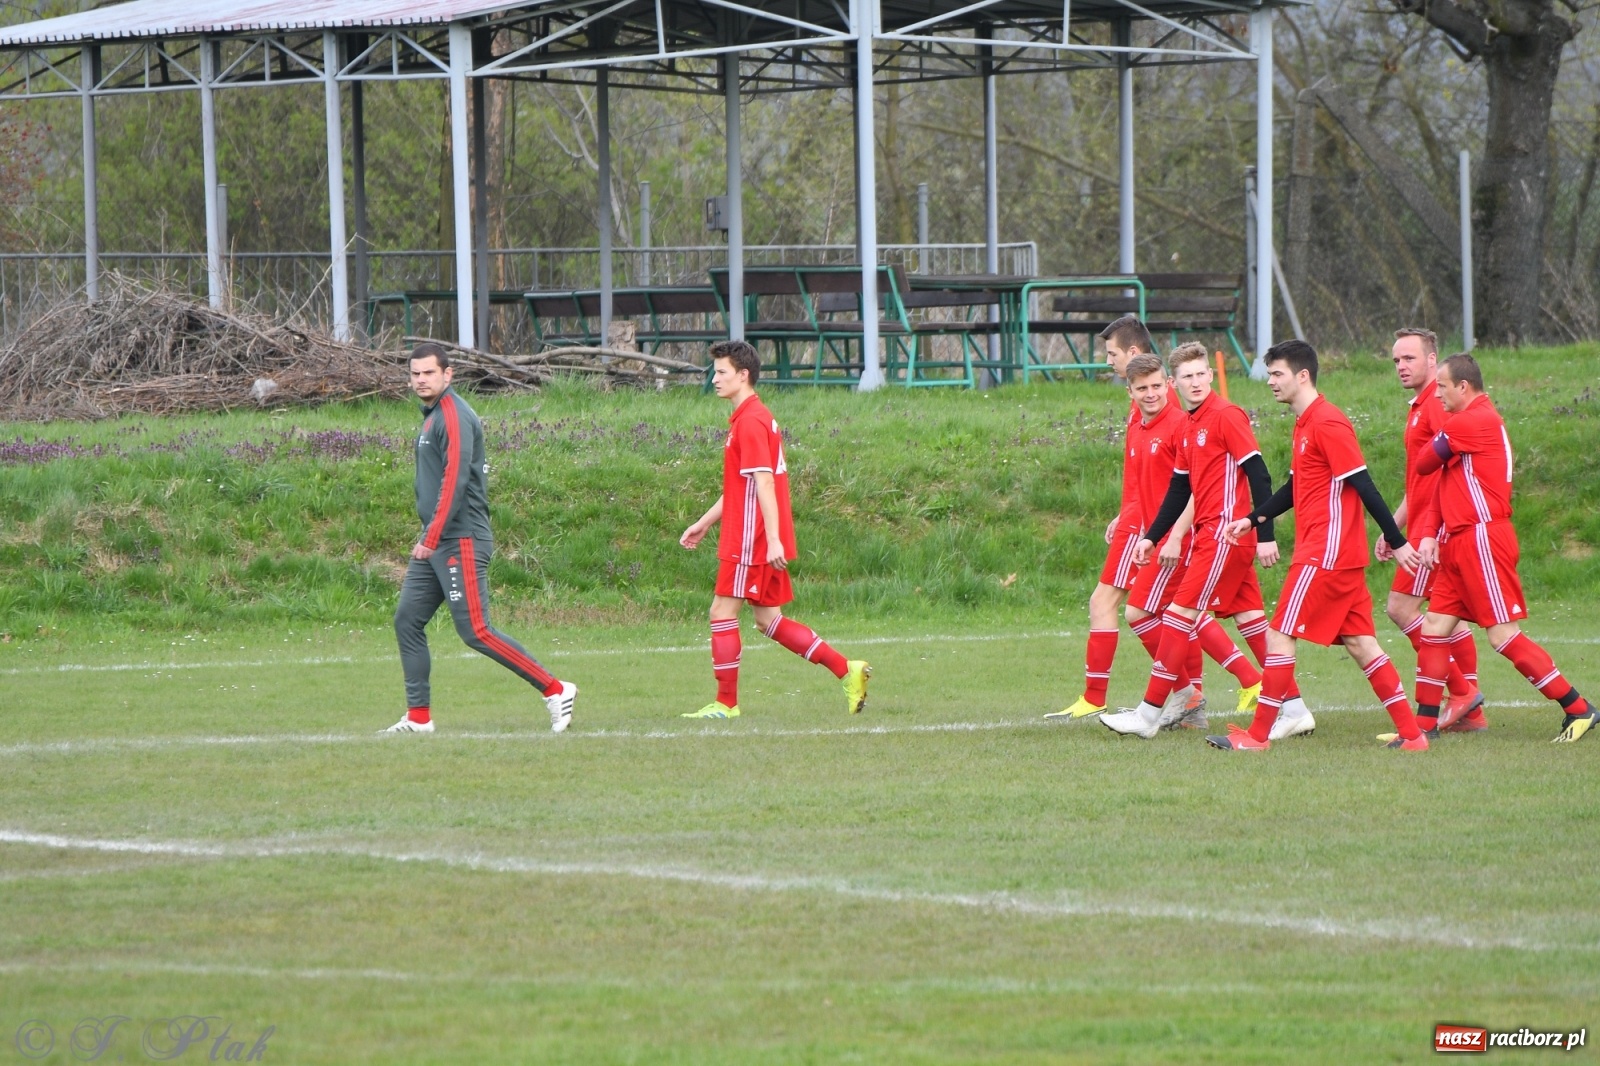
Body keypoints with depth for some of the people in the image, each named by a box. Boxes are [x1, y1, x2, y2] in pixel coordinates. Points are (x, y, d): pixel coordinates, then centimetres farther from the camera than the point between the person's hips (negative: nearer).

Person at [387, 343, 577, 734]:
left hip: (461, 541, -10)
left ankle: (555, 690, -6)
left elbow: (454, 482, -21)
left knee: (475, 631, -12)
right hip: (435, 543, 10)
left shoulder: (454, 416, -13)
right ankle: (418, 717, 10)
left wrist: (431, 539, -22)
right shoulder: (432, 416, 17)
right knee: (407, 621, 6)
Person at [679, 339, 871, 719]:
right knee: (769, 619, 11)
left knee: (723, 612, -3)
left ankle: (726, 703, 2)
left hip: (751, 541, -10)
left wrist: (773, 540, -26)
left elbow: (763, 482, -21)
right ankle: (847, 670, 8)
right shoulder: (753, 417, 18)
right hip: (763, 542, 10)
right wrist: (703, 524, 29)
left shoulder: (750, 421, -14)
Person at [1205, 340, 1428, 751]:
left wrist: (1396, 542, -18)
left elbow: (1363, 485, -17)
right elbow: (1296, 486, 25)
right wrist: (1252, 520, 16)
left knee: (1280, 636, -4)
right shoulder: (1304, 424, 15)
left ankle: (1258, 735, 1)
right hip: (1343, 555, 10)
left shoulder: (1327, 424, -15)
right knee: (1359, 641, 8)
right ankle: (1411, 734, 7)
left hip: (1325, 554, -10)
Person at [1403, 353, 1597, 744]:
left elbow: (1424, 465, -6)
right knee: (1434, 628, 8)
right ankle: (1424, 723, 11)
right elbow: (1444, 482, 16)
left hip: (1483, 539, -10)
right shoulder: (1479, 419, 18)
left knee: (1504, 635, -9)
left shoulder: (1470, 422, -14)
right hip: (1459, 543, 10)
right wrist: (1429, 533, 5)